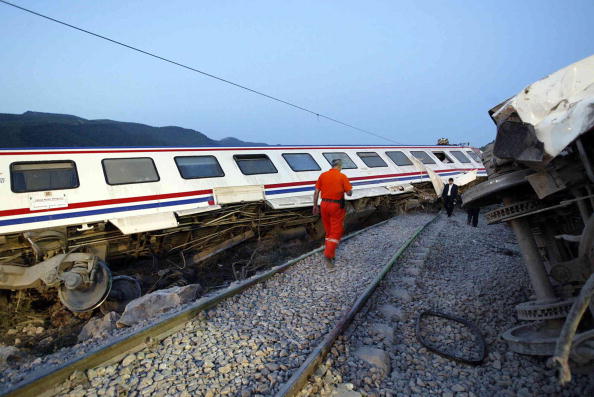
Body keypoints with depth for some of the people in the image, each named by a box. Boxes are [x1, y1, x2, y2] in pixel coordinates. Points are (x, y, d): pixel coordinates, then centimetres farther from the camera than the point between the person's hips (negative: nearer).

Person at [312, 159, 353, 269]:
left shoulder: (323, 175, 4)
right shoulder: (342, 176, -7)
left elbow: (316, 192, 3)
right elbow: (349, 193, -9)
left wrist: (315, 206, 10)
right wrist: (346, 188, 12)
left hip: (324, 204, 5)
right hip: (337, 206, -5)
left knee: (328, 231, 17)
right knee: (336, 232, 2)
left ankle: (330, 255, 27)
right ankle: (328, 255, -11)